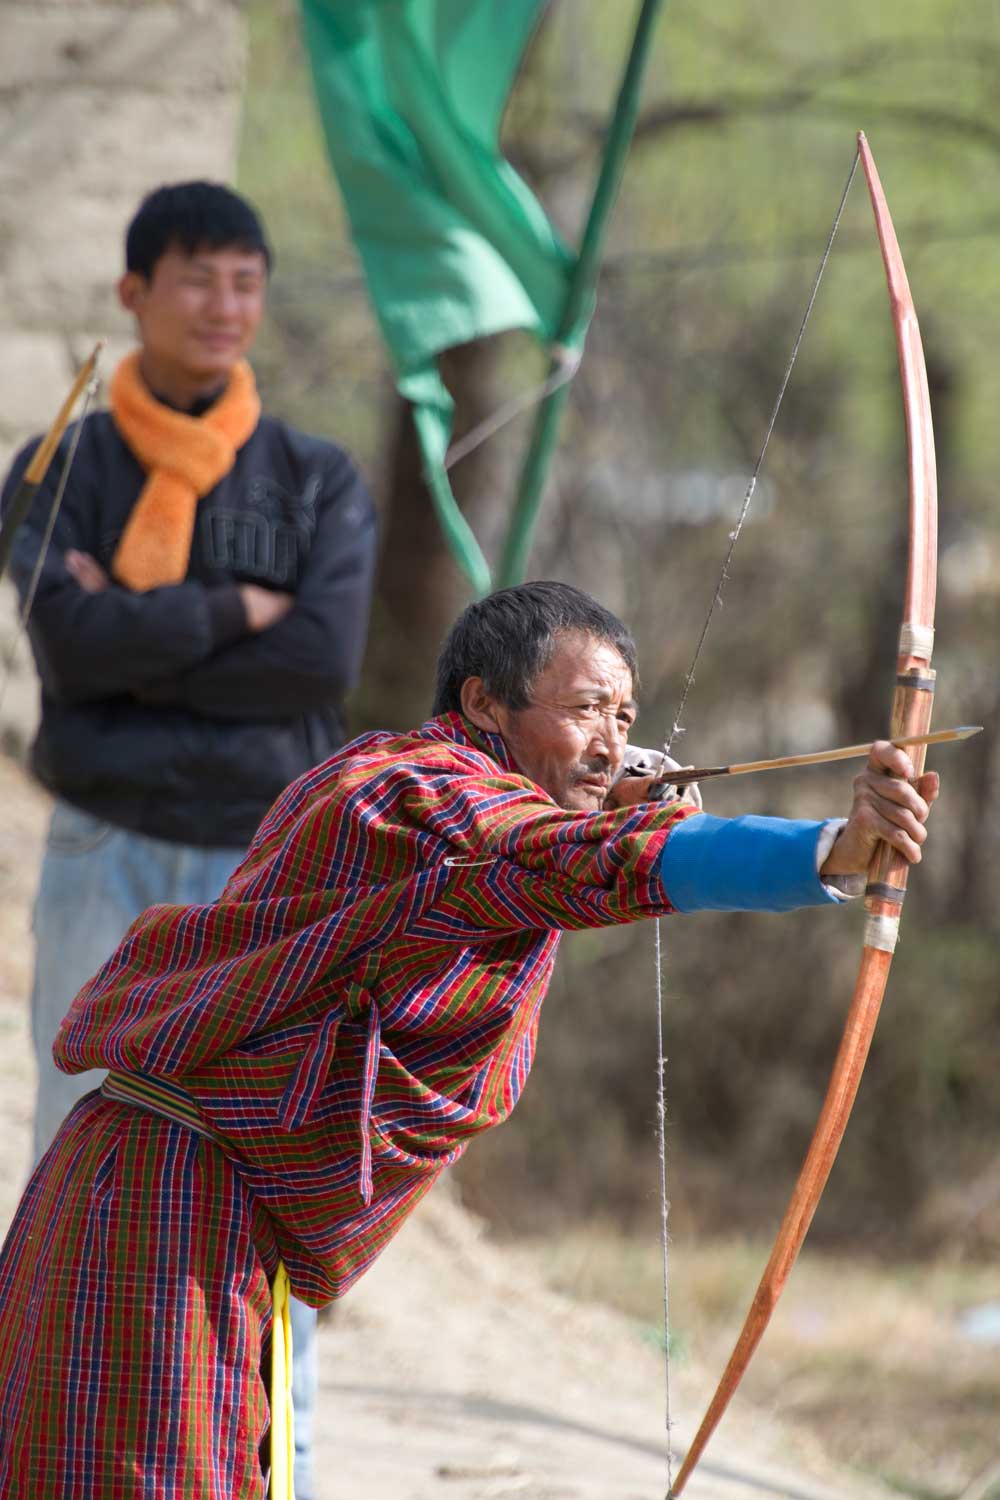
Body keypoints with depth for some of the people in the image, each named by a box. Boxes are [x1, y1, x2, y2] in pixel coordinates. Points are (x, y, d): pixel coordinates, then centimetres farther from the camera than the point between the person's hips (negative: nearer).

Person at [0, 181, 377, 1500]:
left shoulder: (321, 483, 5)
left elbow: (328, 659, -11)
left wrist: (138, 641, -12)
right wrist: (236, 613, -12)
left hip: (272, 863, 1)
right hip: (108, 859, 0)